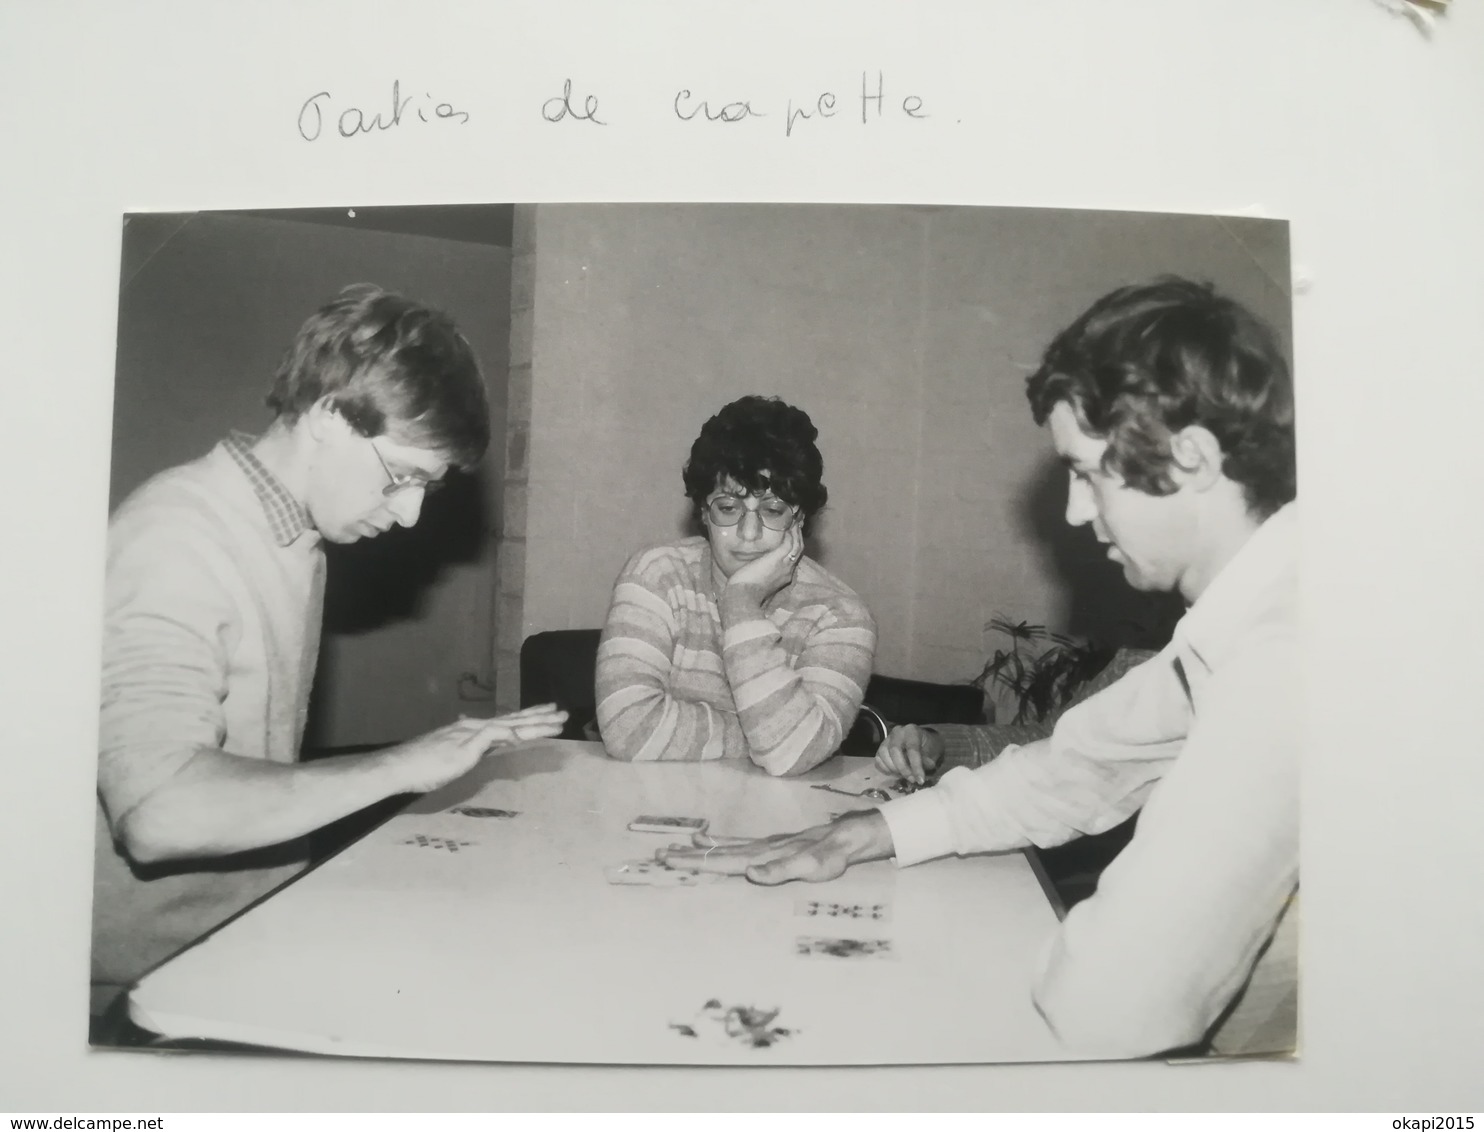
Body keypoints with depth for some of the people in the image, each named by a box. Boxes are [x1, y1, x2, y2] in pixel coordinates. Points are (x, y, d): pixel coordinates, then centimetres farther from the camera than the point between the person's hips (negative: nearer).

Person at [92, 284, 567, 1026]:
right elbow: (159, 810, -28)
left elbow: (258, 772, 10)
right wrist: (395, 768, -23)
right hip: (156, 985, -7)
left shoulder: (297, 540, 9)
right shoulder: (175, 539, -17)